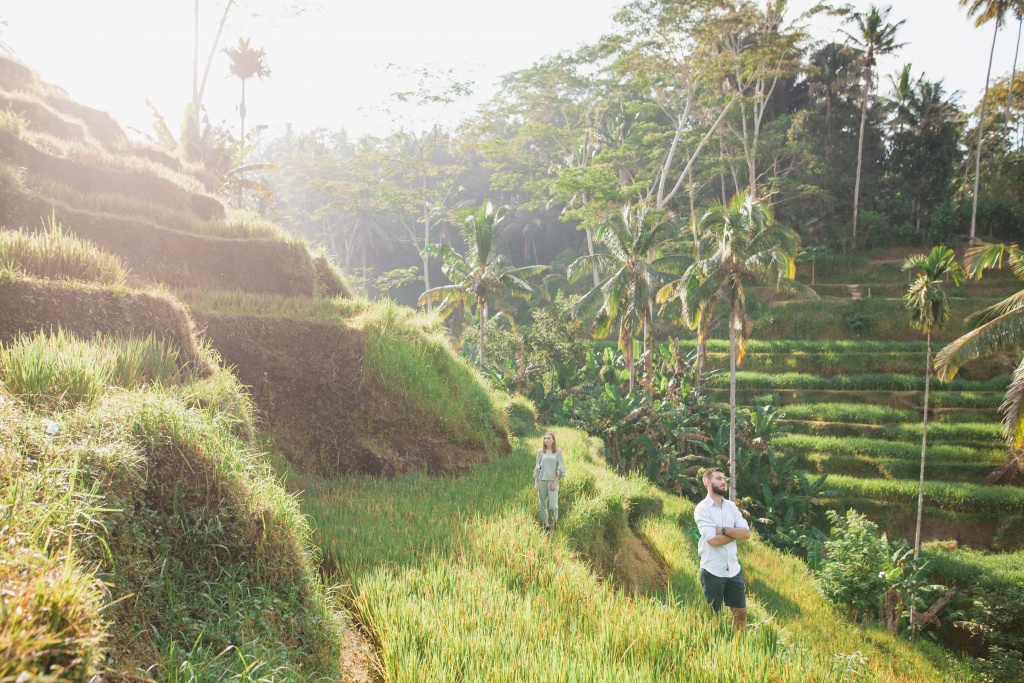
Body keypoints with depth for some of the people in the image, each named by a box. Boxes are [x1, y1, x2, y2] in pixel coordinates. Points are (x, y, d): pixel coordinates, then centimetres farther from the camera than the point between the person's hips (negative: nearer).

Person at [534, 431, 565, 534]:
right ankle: (546, 525, 15)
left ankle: (555, 520, 20)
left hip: (553, 481, -2)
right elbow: (537, 468, 7)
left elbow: (560, 468, 0)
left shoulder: (558, 452, 2)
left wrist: (555, 482, -8)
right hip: (541, 480, 2)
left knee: (553, 505, -10)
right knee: (543, 504, 3)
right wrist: (535, 483, 0)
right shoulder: (540, 452, 6)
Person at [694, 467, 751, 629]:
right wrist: (736, 532, -8)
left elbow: (746, 533, -2)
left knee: (741, 612, 14)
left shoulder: (731, 506, 8)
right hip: (713, 571, -6)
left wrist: (724, 530, -16)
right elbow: (712, 540, -20)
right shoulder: (702, 508, -10)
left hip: (733, 569, 6)